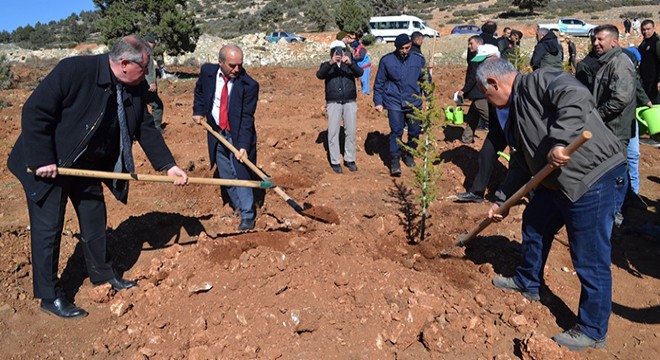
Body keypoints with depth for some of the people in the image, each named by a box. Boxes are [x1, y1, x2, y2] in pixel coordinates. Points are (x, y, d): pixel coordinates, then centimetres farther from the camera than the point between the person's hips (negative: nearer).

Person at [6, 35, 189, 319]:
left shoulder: (136, 88, -6)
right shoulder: (74, 70, -25)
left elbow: (146, 129, 1)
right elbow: (35, 112, -23)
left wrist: (168, 165, -5)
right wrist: (42, 160, -23)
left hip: (88, 165, 6)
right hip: (48, 165, -6)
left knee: (95, 221, 15)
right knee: (48, 227, 1)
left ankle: (103, 275, 35)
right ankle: (50, 296, 15)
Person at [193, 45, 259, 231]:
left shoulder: (249, 85, -20)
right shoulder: (207, 71, -7)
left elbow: (247, 118, -21)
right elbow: (199, 89, 17)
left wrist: (244, 146, -29)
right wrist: (198, 111, 6)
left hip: (238, 135, -4)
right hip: (216, 133, 5)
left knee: (241, 175, -3)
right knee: (226, 176, 13)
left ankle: (247, 216, 10)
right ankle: (238, 207, 31)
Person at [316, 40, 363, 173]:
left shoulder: (350, 64, 10)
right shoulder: (327, 65, 7)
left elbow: (360, 73, -10)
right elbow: (319, 75, -15)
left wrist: (350, 63, -29)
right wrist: (331, 63, -30)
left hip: (350, 103, 1)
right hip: (333, 103, -1)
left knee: (351, 132, 5)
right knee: (333, 133, 0)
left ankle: (350, 159, 18)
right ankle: (335, 161, 9)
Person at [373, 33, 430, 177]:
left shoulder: (418, 60, 1)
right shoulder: (386, 60, -4)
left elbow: (426, 79, 11)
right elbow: (379, 83, 3)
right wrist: (378, 102, 0)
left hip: (414, 102, 3)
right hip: (394, 103, -2)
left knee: (415, 131, 10)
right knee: (396, 132, -6)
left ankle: (409, 154, 33)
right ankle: (395, 160, 7)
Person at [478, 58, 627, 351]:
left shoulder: (537, 82, -13)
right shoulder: (516, 108, 15)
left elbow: (576, 96, -34)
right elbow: (521, 163, 20)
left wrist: (559, 141, -39)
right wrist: (500, 201, 21)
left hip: (594, 177, -11)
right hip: (558, 181, 11)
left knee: (590, 260, 1)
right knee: (534, 223, 26)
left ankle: (592, 331, 19)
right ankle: (527, 284, 49)